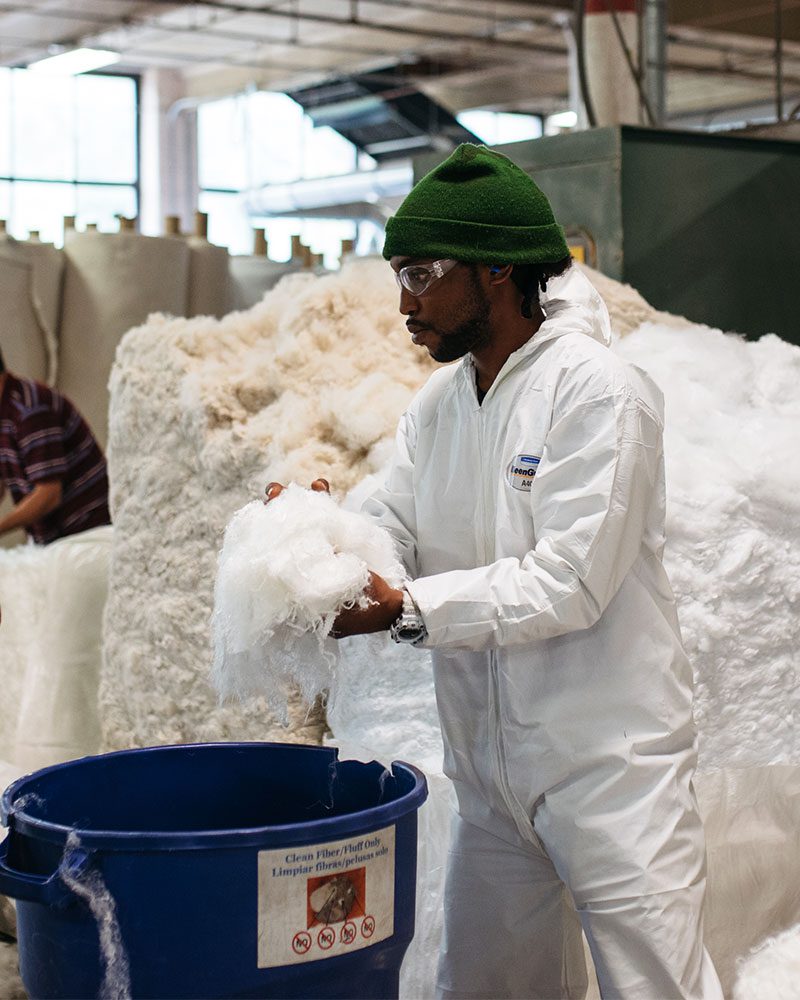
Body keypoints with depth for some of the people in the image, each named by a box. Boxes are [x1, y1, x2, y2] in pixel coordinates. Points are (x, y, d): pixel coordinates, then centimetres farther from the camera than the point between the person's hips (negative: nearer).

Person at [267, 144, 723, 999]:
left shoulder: (600, 394, -14)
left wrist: (408, 609, -25)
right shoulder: (438, 405, 10)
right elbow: (393, 532, 4)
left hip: (609, 761, -7)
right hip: (491, 769, 8)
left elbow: (570, 583, -21)